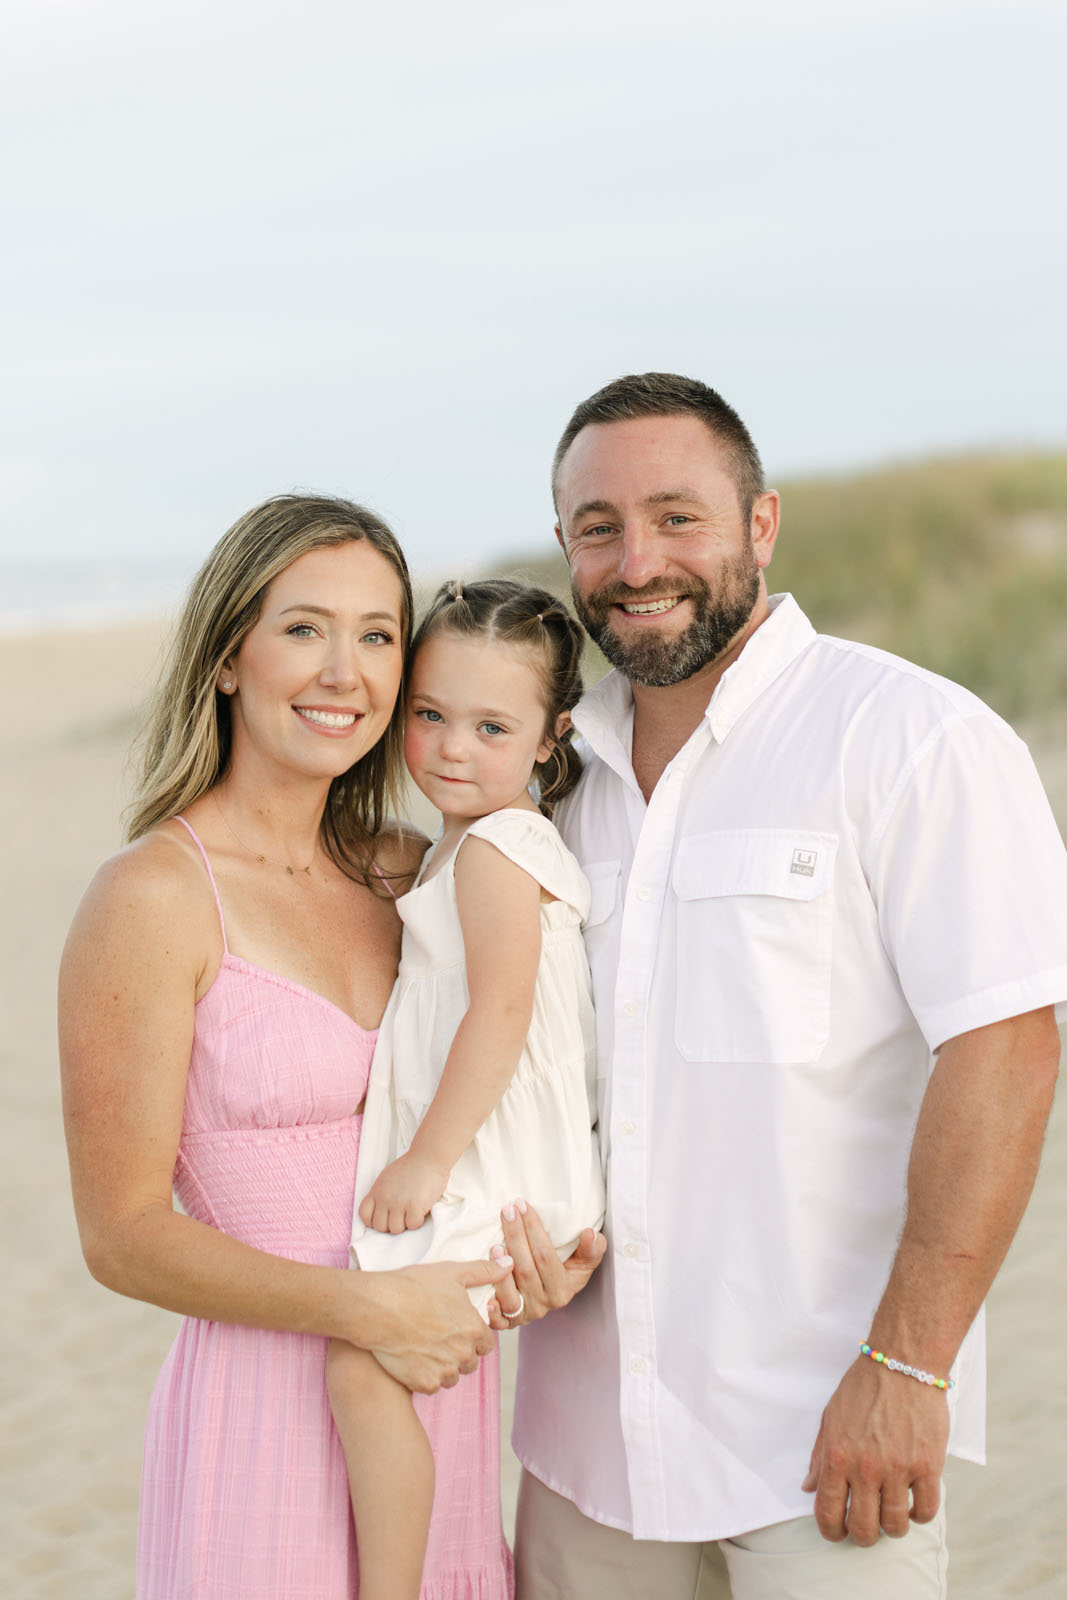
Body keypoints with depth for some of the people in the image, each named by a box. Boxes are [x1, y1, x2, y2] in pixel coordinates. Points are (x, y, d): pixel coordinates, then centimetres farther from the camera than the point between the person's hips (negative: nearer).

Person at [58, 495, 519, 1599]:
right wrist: (366, 1308, -20)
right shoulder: (153, 897, -13)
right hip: (265, 1413, -6)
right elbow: (122, 1236, -12)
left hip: (445, 1401, 6)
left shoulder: (406, 876, 5)